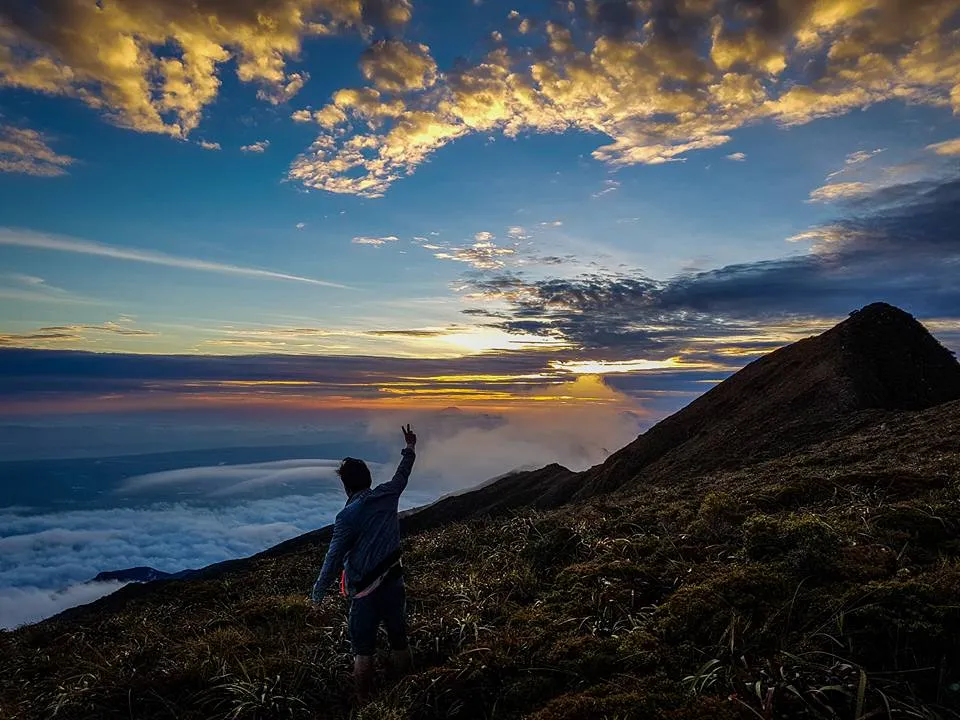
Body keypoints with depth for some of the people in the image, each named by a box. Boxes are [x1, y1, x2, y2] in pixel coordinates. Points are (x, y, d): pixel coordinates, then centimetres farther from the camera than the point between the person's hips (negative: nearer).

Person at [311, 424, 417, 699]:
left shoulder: (347, 516, -18)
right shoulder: (387, 495, -5)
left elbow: (334, 558, -15)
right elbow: (402, 475, 14)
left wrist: (318, 592, -4)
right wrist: (410, 447, 30)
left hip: (366, 588, -5)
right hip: (394, 579, 5)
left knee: (363, 643, 11)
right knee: (398, 634, 20)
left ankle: (364, 694, 23)